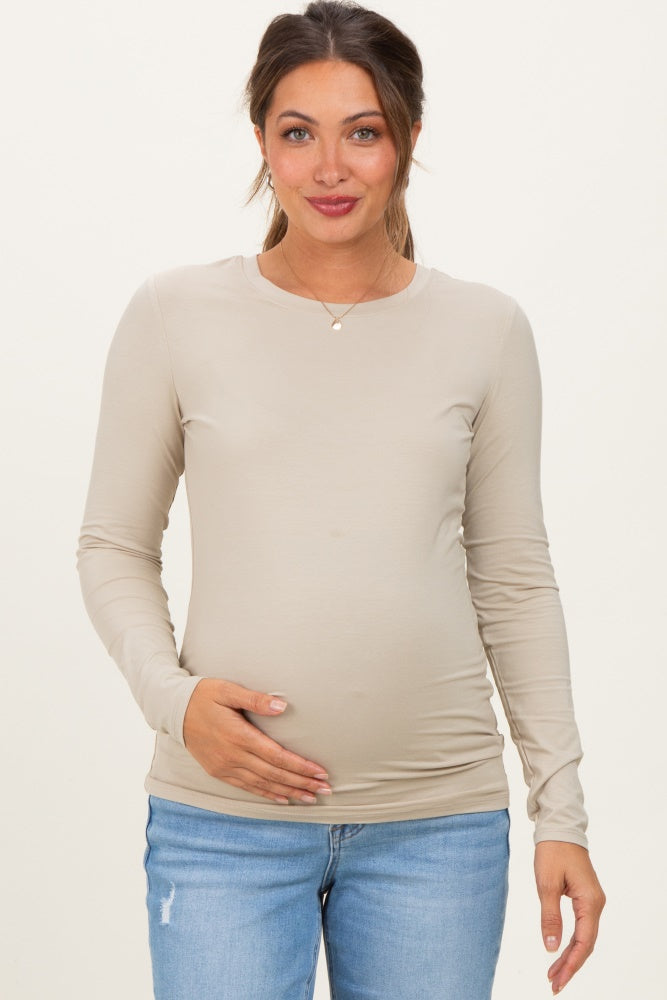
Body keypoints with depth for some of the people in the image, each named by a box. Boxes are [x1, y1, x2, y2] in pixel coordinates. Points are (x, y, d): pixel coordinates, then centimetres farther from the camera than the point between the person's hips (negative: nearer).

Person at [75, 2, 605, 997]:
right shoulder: (176, 315, 1)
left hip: (438, 821, 1)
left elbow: (514, 581, 8)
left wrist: (562, 812, 6)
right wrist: (170, 694, -10)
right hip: (224, 817, -1)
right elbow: (114, 547, 7)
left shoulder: (486, 330, 4)